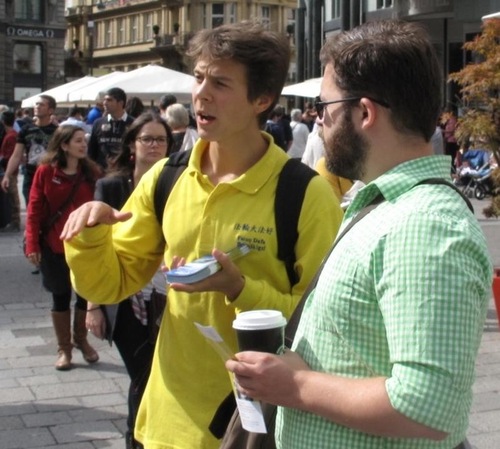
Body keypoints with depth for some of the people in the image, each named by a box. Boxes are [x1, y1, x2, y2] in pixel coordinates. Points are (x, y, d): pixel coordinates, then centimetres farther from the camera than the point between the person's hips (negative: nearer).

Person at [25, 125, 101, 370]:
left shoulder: (90, 171, -2)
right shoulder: (45, 171, -8)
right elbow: (34, 209, -7)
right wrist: (32, 244, -13)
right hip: (54, 246, -2)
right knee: (61, 296, 10)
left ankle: (81, 339, 33)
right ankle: (64, 348, 24)